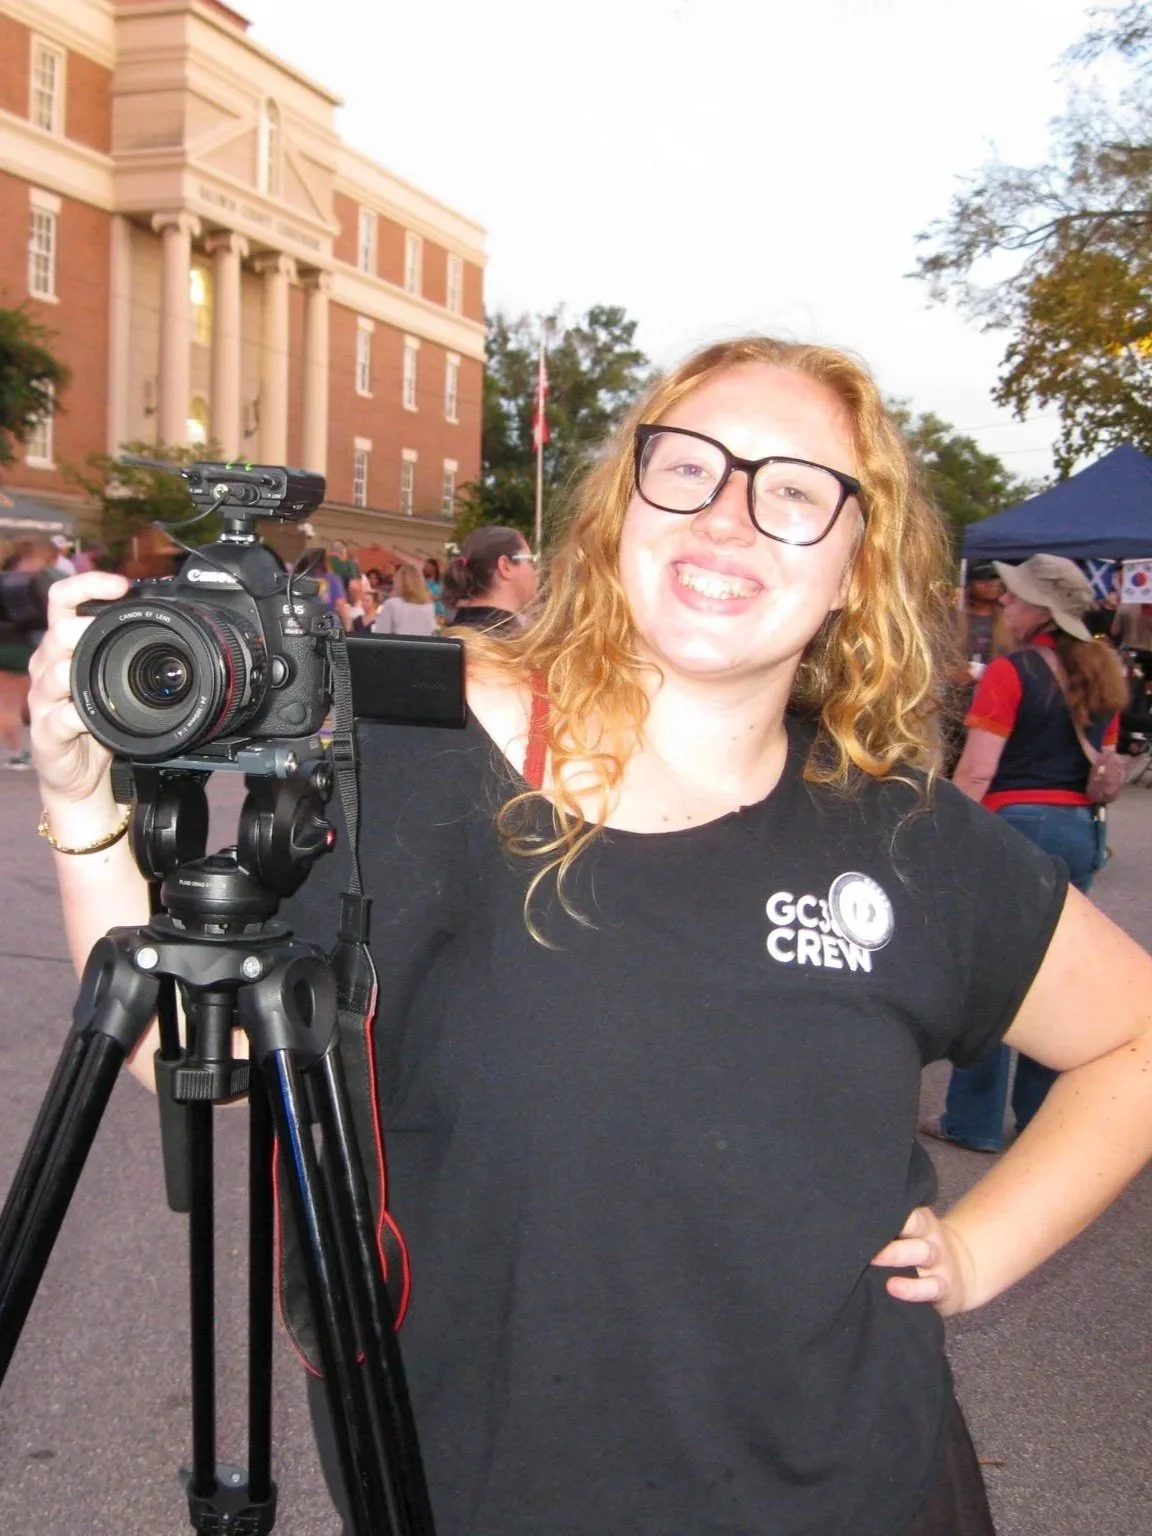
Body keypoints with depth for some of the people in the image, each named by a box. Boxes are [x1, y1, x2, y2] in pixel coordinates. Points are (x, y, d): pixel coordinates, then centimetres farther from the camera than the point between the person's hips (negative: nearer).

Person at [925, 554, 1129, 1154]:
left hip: (1015, 824, -7)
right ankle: (1043, 1117, 20)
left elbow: (976, 773, -14)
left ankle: (974, 1121, 9)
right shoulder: (1102, 676, 10)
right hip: (1081, 831, 7)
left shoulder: (1011, 672, -11)